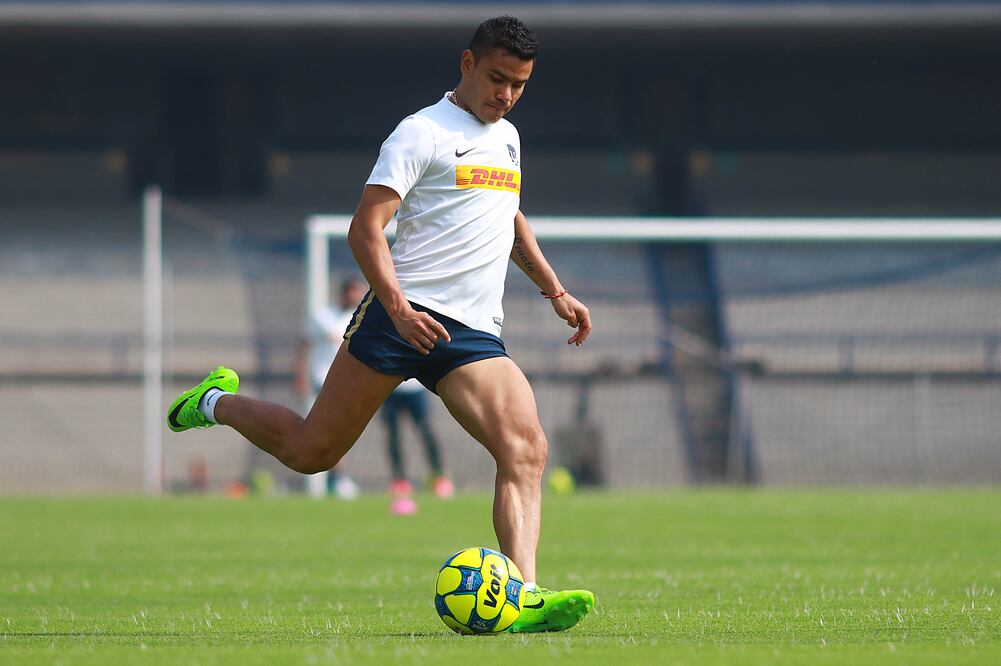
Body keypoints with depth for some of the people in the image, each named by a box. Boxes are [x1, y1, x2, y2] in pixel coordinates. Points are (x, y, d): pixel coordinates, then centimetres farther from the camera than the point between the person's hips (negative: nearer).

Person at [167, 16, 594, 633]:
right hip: (405, 315, -6)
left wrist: (555, 291, 31)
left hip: (474, 336, 6)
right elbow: (366, 228, -13)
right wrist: (397, 306, -26)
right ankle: (218, 402, 29)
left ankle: (521, 600, -28)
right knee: (311, 451, -1)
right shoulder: (423, 132, -4)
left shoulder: (506, 137, 20)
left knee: (527, 449, -18)